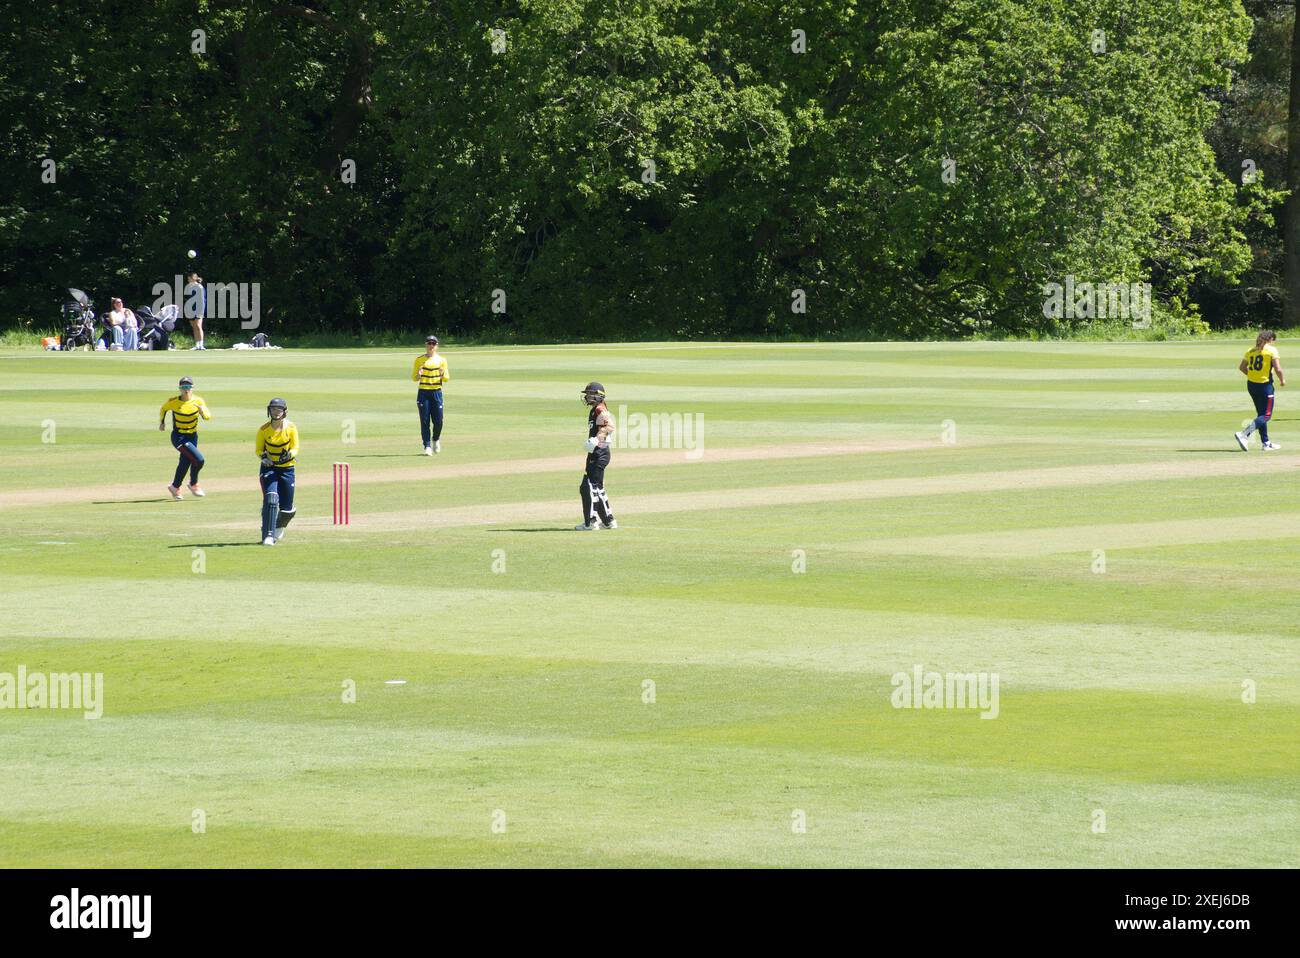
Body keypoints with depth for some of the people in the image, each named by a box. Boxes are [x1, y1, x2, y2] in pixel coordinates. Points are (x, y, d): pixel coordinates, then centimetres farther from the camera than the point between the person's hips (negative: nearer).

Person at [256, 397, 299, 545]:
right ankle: (268, 535, -22)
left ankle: (279, 527, 39)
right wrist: (263, 457, -23)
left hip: (287, 468, 1)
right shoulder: (263, 430, -8)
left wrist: (289, 455, -28)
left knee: (287, 508, 5)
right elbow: (259, 449, -1)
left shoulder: (291, 428, -7)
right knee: (270, 498, -23)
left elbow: (295, 448, -6)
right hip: (269, 467, -1)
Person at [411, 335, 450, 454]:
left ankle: (436, 439, 27)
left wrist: (443, 374, -15)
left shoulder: (441, 360, 8)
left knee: (438, 421, -2)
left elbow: (447, 378, 8)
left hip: (437, 392, 1)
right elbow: (413, 378, 6)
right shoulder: (419, 360, 5)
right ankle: (427, 446, -2)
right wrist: (419, 375, -17)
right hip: (423, 392, -1)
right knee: (425, 421, -6)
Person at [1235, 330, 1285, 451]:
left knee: (1261, 414, 18)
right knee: (1266, 416, -2)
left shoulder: (1251, 351, 8)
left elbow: (1242, 367, 12)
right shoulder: (1272, 350, -9)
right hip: (1265, 385, -7)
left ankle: (1266, 443, 21)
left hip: (1251, 385, 7)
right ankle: (1244, 435, -20)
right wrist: (1282, 380, 4)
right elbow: (1278, 369, -15)